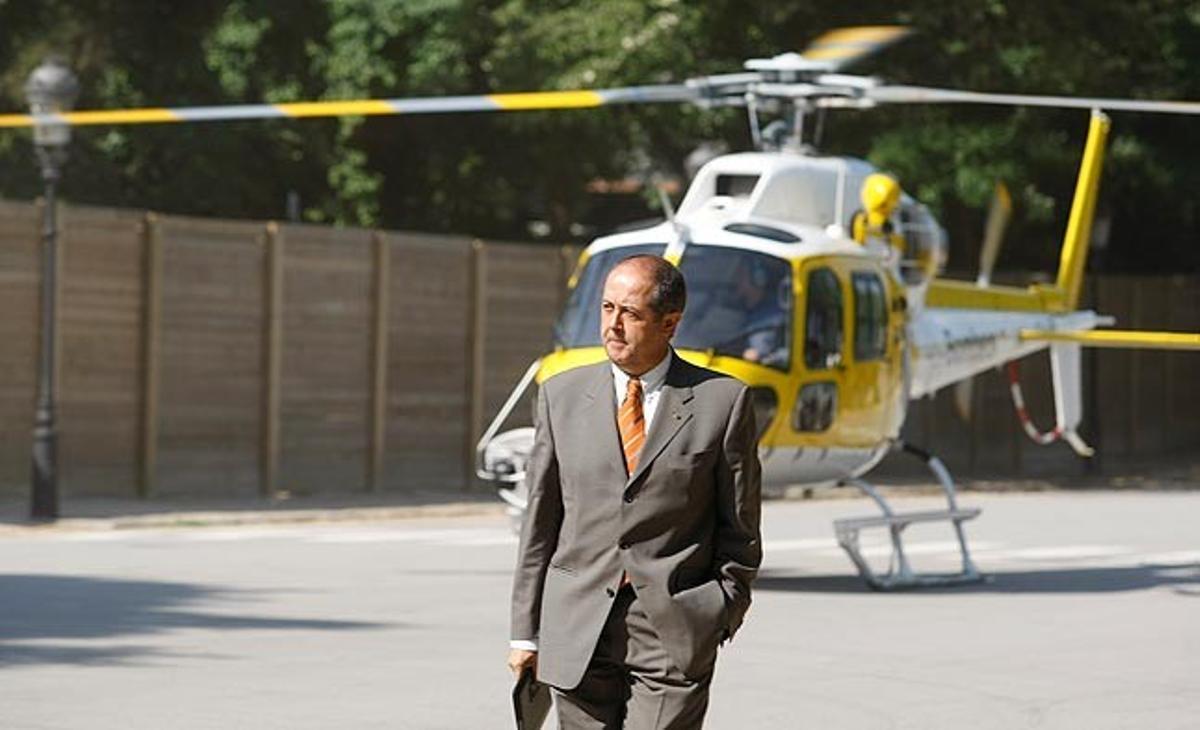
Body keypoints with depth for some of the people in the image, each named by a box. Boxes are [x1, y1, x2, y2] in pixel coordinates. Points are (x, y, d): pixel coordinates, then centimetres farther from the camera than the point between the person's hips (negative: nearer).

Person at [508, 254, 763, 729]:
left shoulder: (722, 401, -1)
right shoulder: (562, 395, 8)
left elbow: (740, 527, 5)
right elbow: (540, 520, 9)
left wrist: (722, 615, 2)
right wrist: (526, 631, 8)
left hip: (673, 636, -3)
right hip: (577, 631, 3)